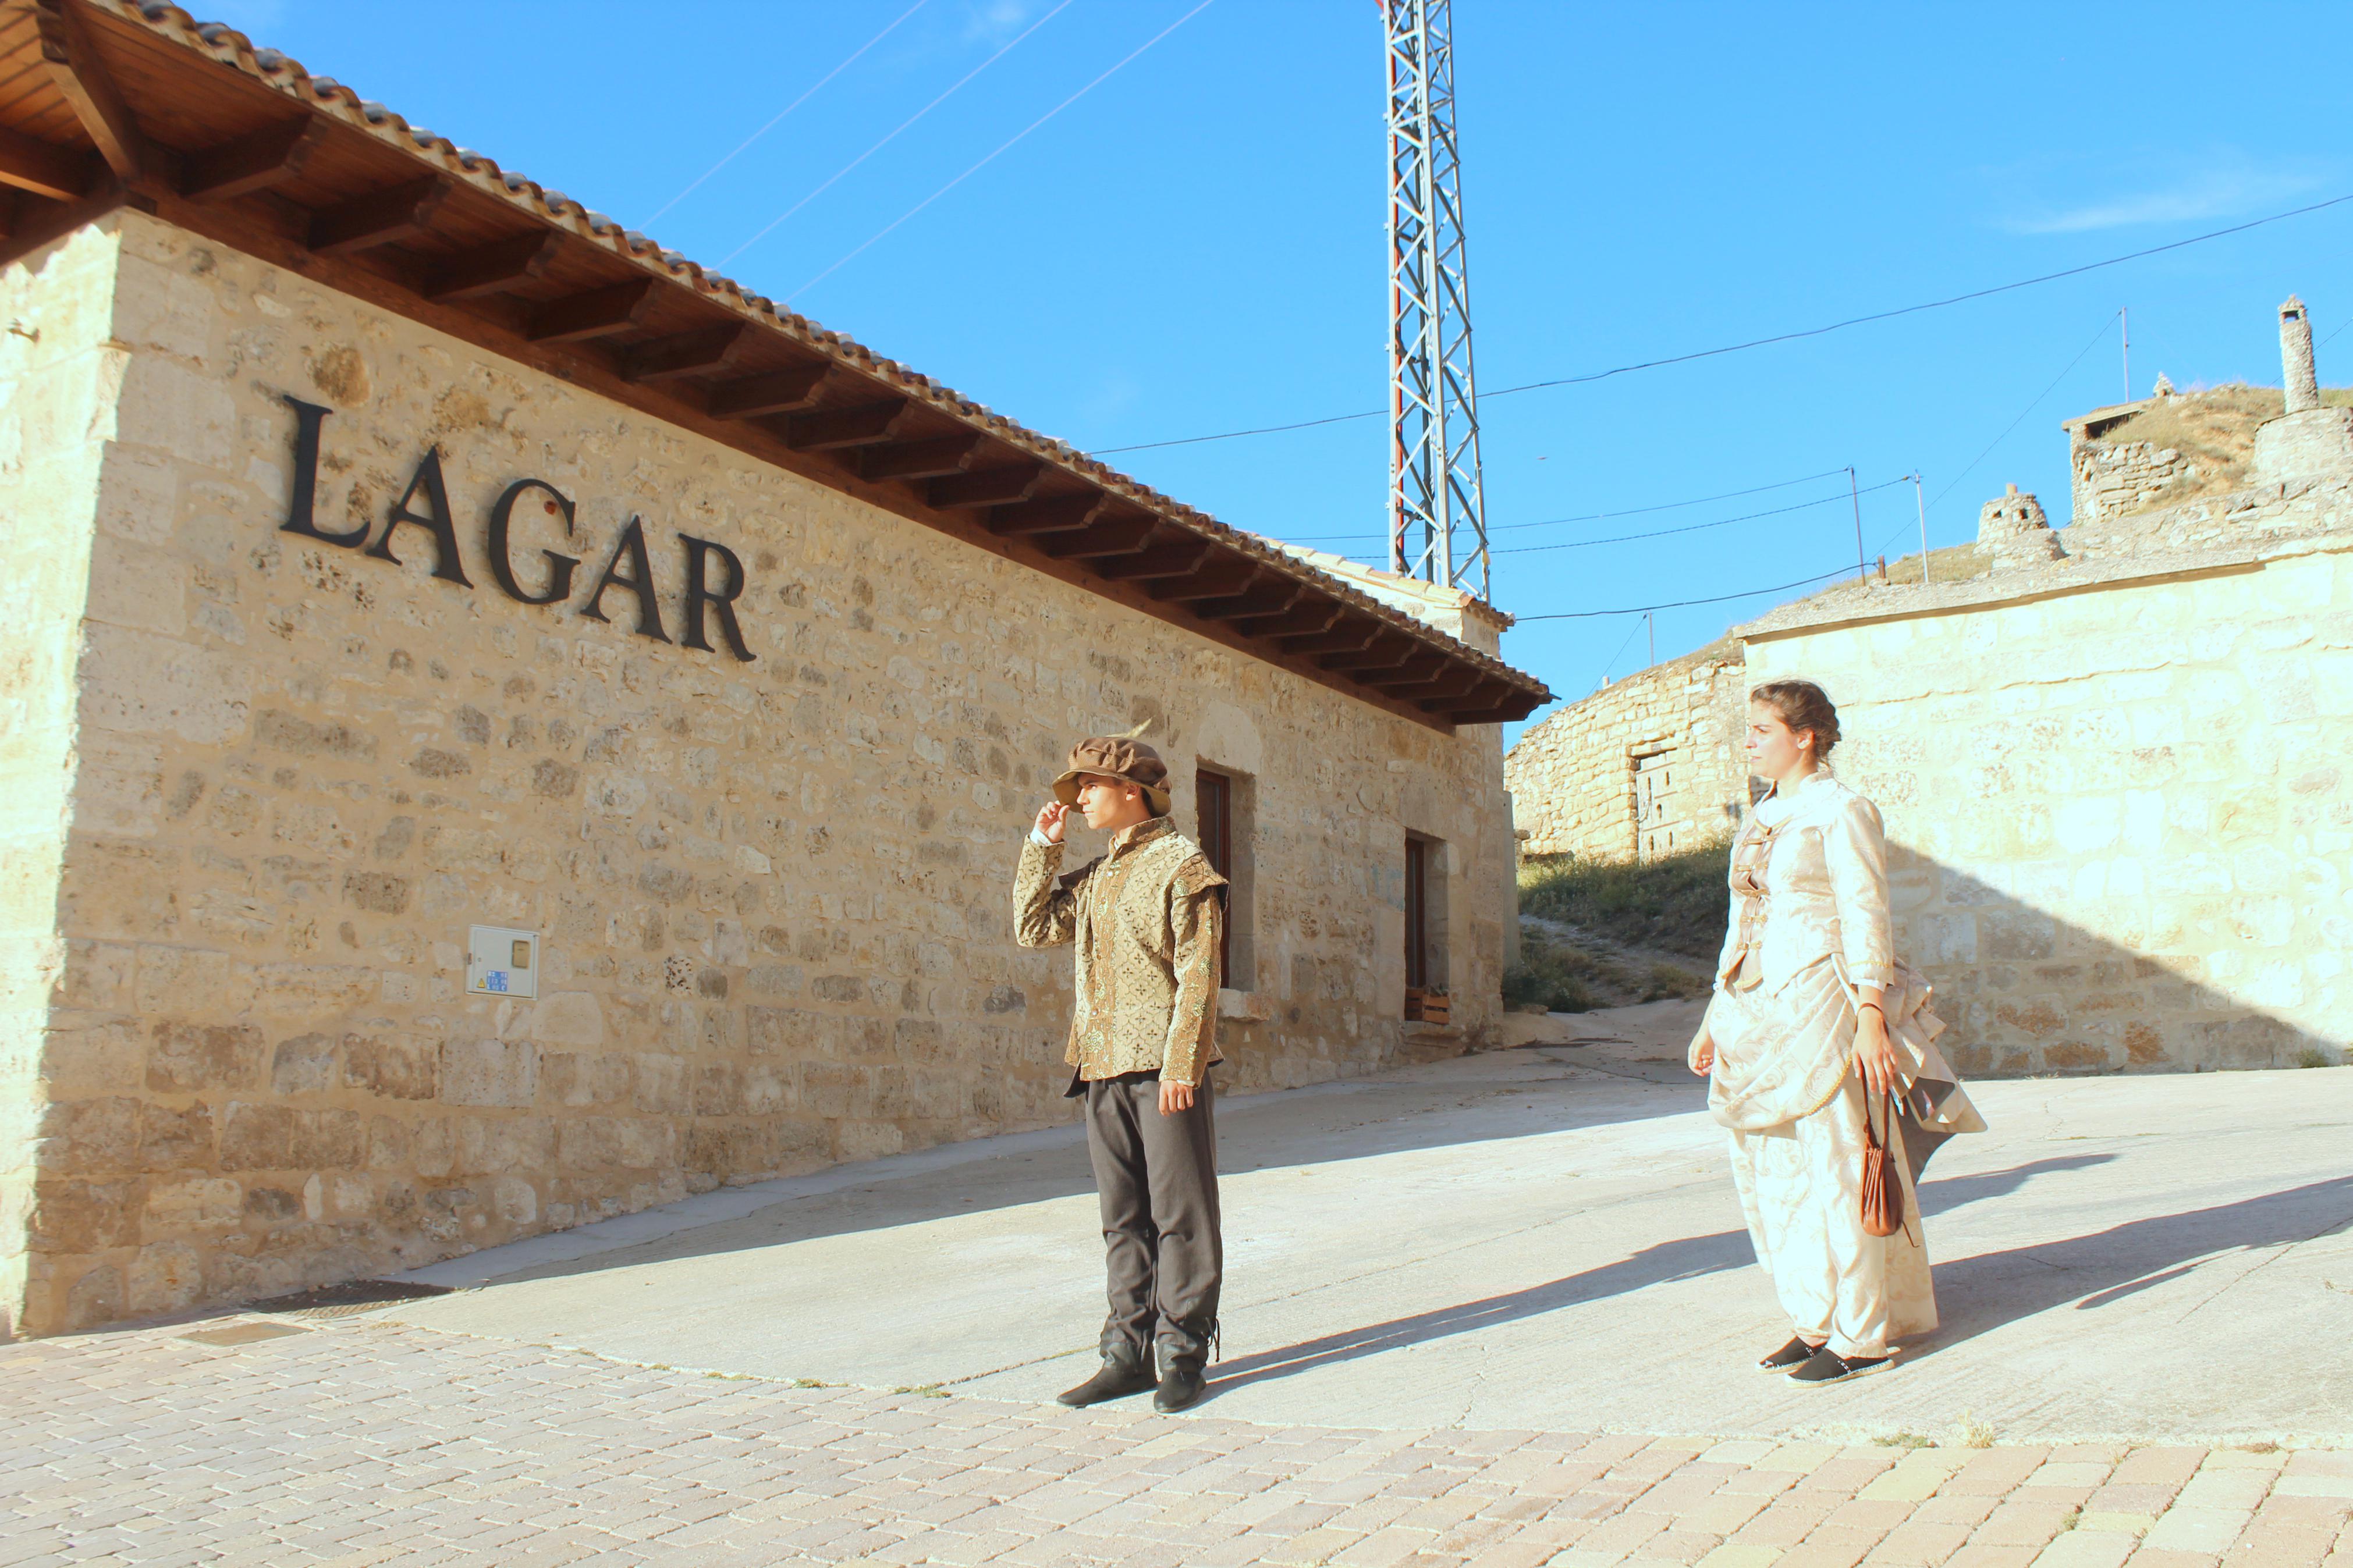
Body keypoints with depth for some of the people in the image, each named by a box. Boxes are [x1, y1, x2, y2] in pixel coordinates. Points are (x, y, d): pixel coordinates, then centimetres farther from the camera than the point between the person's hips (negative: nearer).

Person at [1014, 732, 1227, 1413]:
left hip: (1164, 1070, -7)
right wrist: (1041, 846, 12)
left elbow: (1197, 972, -12)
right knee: (1123, 1217, 11)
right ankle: (1128, 1351, 18)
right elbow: (1035, 929, 19)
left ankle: (1183, 1354, 8)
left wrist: (1181, 1063, -18)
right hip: (1104, 1070, 7)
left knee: (1180, 1215, 0)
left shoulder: (1180, 863, -6)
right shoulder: (1097, 875, 17)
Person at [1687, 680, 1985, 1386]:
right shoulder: (1760, 819, 17)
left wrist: (1871, 1018, -20)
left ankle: (1861, 1335, 4)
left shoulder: (1841, 811, -6)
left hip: (1818, 1006, -8)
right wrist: (1714, 1018, 18)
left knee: (1834, 1167, -4)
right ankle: (1818, 1324, 19)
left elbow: (1867, 919, -12)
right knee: (1771, 1172, 9)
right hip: (1757, 1017, 8)